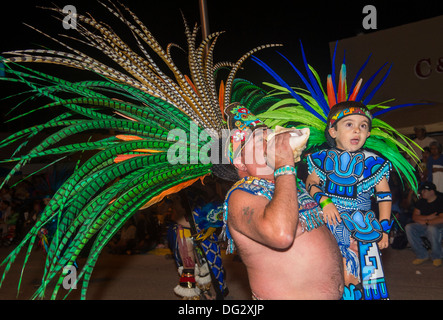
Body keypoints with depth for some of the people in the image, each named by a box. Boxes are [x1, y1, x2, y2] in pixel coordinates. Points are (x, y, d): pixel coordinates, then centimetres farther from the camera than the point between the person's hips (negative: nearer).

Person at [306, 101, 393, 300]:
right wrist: (323, 201, -11)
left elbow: (384, 196, 6)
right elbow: (310, 184, 7)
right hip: (330, 223, 0)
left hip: (362, 227, 0)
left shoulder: (372, 162, -1)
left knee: (366, 276, 2)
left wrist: (384, 228, 4)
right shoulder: (323, 158, 0)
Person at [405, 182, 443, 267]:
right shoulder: (421, 202, 9)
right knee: (409, 227, -21)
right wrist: (428, 217, -13)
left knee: (432, 228, -40)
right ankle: (422, 255, -14)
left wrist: (426, 222, -15)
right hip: (424, 226, 6)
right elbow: (414, 217, 3)